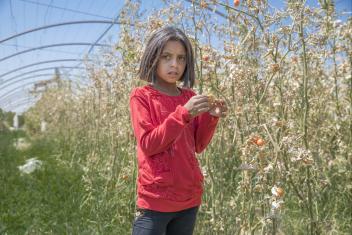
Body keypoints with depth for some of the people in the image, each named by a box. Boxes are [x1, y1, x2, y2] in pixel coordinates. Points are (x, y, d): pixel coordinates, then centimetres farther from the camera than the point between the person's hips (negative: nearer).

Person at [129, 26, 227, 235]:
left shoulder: (189, 96, 6)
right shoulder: (141, 96, -7)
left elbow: (198, 146, 8)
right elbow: (148, 145, -16)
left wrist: (211, 118, -8)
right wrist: (183, 114, -23)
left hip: (189, 197, 5)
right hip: (156, 199, -5)